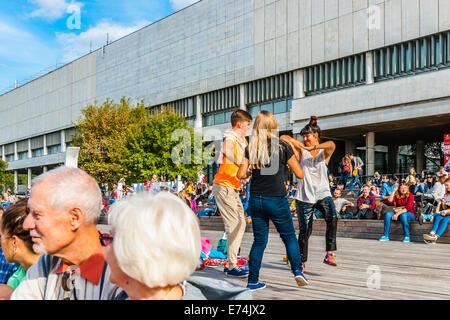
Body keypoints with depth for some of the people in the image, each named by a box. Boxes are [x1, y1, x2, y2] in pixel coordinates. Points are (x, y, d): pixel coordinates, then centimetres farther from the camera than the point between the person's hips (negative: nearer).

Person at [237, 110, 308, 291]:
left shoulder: (251, 148, 2)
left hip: (256, 200, 3)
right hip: (277, 200, -3)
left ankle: (253, 281, 12)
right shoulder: (283, 146, -4)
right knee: (289, 237, 14)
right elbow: (300, 174, 0)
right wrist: (291, 162, 19)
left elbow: (241, 174, -1)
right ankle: (297, 270, 0)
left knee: (259, 240, 12)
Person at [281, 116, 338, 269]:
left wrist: (312, 147, -26)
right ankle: (301, 261, 19)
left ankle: (330, 254, -25)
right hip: (304, 196, 1)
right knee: (305, 230, 3)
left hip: (323, 194, -1)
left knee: (332, 218, -27)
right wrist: (296, 143, -15)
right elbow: (284, 138, -1)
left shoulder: (324, 152, 1)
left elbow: (332, 145, -23)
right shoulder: (301, 151, 4)